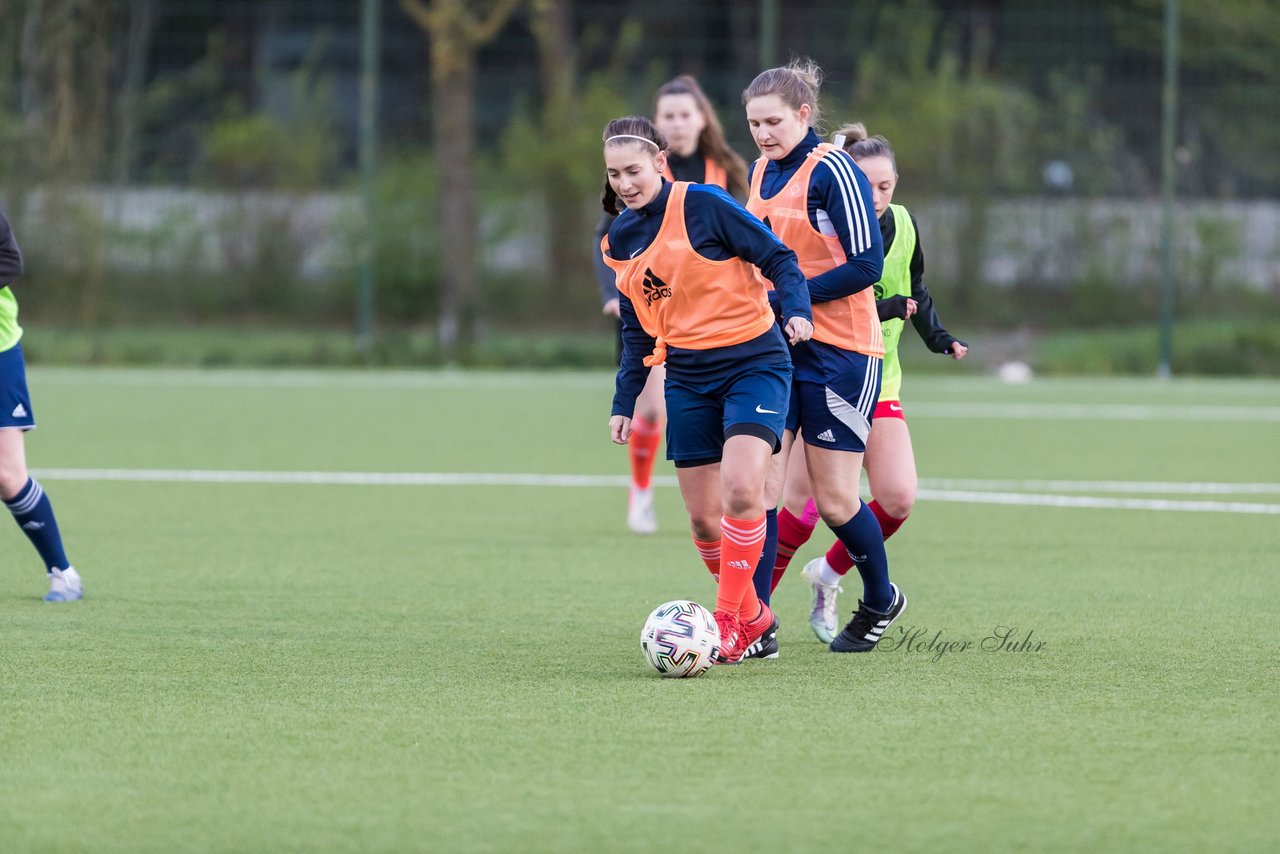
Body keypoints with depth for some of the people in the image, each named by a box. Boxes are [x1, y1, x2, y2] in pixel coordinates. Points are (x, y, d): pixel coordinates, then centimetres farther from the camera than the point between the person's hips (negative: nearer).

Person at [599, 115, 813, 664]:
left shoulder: (703, 205, -11)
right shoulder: (619, 241, 9)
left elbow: (777, 257, -8)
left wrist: (796, 310, -25)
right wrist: (624, 401, 17)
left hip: (753, 361, -6)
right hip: (688, 379, 6)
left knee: (740, 488, -24)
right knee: (702, 516, 2)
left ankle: (729, 620, -12)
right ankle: (754, 620, 21)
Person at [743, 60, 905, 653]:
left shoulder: (832, 171, -13)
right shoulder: (761, 172, 10)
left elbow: (866, 264, -18)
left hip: (838, 354, -6)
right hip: (775, 350, 6)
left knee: (835, 502, 3)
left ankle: (881, 600, 28)